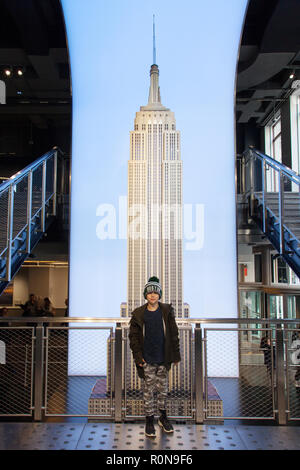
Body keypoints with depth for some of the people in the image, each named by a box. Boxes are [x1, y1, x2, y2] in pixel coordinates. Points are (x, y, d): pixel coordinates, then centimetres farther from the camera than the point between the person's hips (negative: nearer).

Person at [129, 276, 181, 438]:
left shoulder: (167, 311, -1)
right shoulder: (138, 314, -4)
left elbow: (173, 334, 3)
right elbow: (133, 336, 0)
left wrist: (176, 355, 2)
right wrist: (138, 356, -7)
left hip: (163, 359, 1)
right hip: (147, 360, -1)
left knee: (163, 389, 14)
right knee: (148, 390, 6)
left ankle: (163, 417, 33)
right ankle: (149, 421, 21)